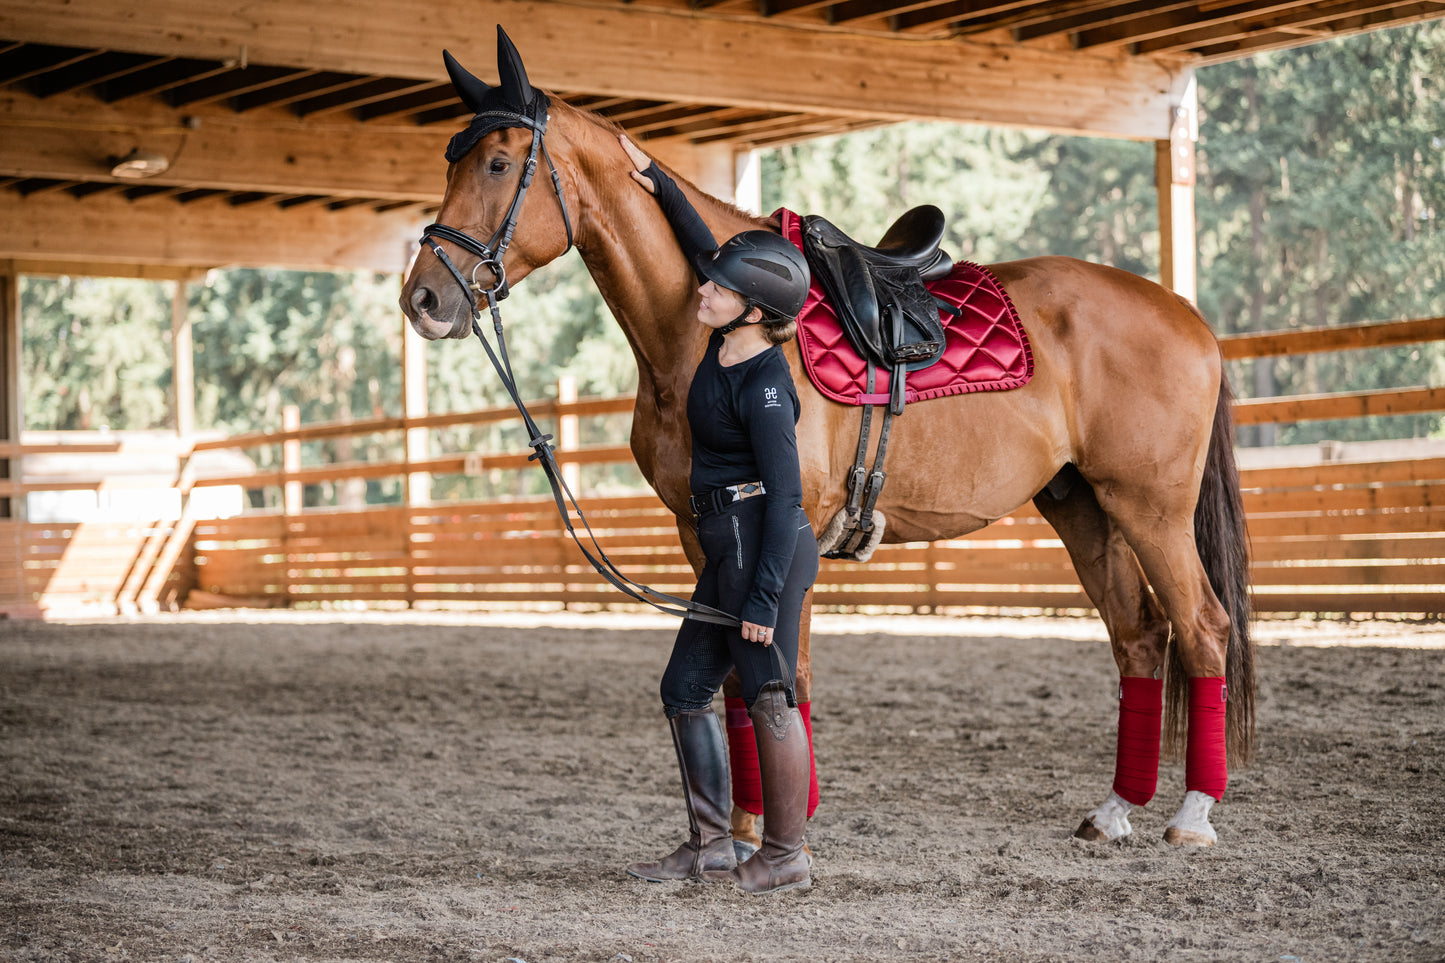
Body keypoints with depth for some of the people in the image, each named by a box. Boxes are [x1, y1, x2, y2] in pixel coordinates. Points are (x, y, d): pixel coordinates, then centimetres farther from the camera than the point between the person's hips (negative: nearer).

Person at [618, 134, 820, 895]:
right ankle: (711, 845, 19)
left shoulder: (763, 384, -18)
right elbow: (702, 246, 23)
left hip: (762, 544, -10)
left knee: (768, 696, -2)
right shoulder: (727, 339, 5)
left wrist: (765, 597, -22)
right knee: (685, 689, 13)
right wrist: (658, 185, 20)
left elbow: (784, 492, -20)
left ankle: (786, 856, 7)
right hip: (729, 548, 10)